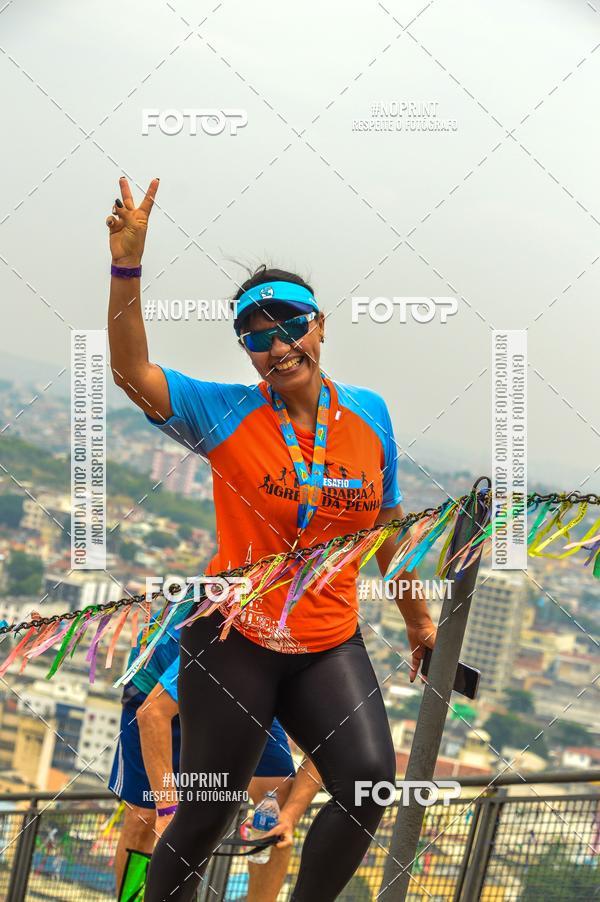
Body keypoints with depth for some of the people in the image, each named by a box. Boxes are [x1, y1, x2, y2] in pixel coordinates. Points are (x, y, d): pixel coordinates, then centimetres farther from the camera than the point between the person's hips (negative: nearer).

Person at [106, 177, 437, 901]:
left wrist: (418, 619, 23)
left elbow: (386, 529, 15)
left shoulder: (368, 415, 3)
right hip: (233, 639, -2)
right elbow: (132, 372, -18)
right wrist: (127, 267, -30)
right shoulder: (227, 415, -6)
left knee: (369, 784, -17)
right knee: (206, 817, 2)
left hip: (330, 647, 2)